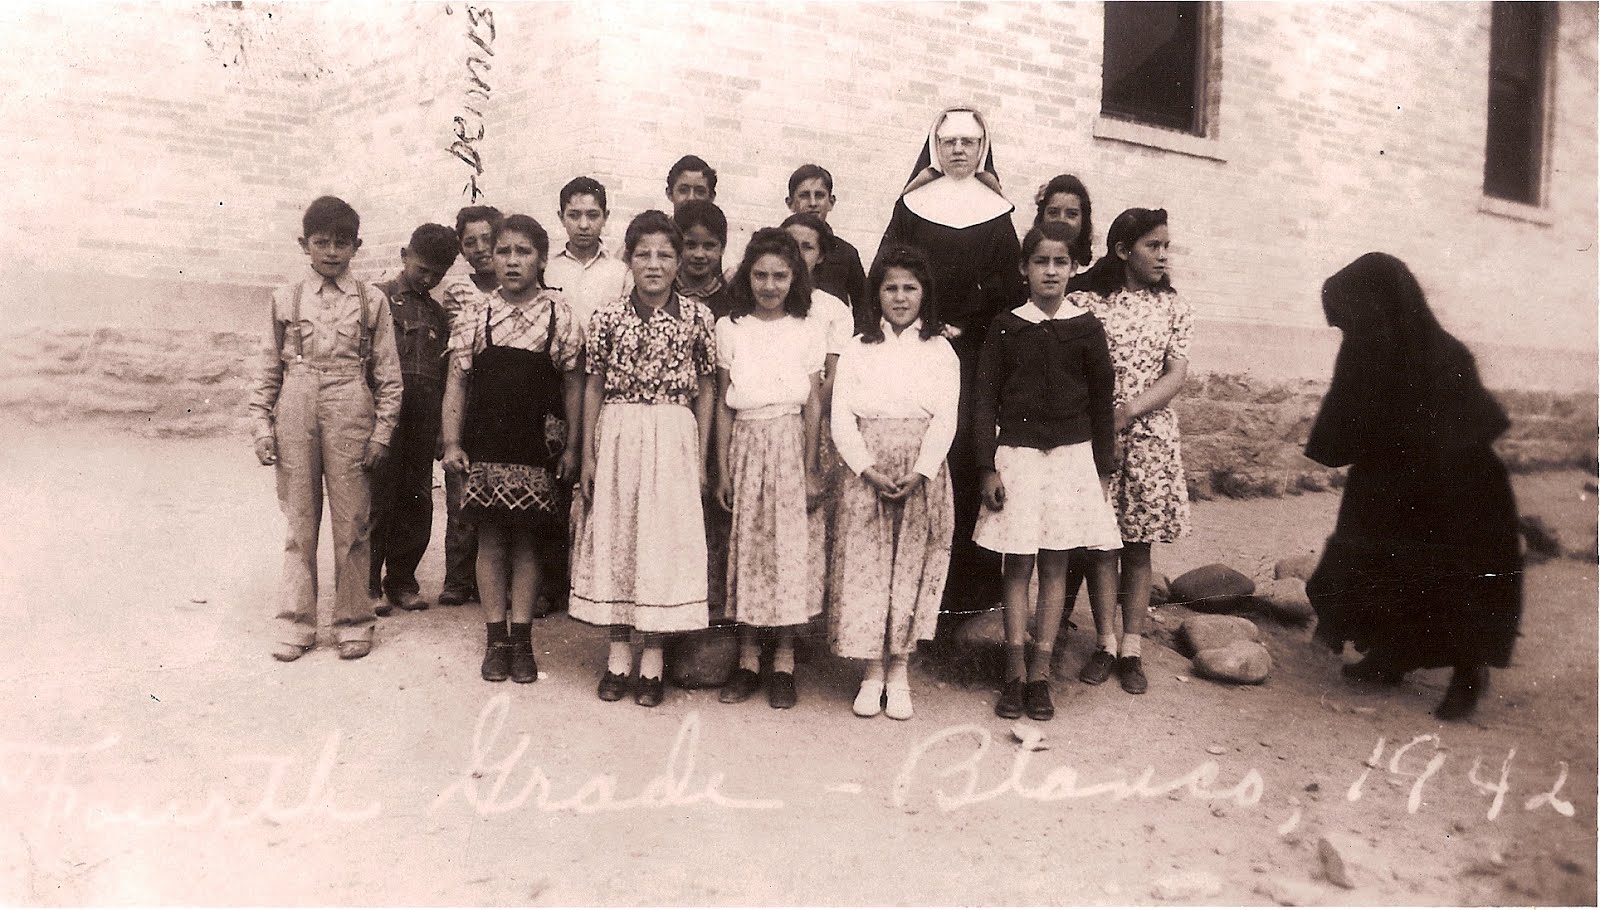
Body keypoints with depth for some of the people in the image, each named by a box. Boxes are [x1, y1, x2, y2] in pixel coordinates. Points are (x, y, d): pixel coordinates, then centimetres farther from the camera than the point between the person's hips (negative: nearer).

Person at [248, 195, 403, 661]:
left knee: (352, 522, 2)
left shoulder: (371, 301, 5)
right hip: (295, 416, 1)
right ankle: (296, 624, 15)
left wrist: (382, 431, -2)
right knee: (299, 523, 6)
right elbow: (268, 368, 10)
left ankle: (353, 622, 14)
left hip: (350, 417, -1)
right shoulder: (286, 299, 8)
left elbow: (388, 373, 4)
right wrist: (262, 426, 3)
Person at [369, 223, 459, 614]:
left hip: (423, 423, 5)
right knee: (378, 501, -1)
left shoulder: (437, 314, 18)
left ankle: (402, 580, 19)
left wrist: (442, 432, 12)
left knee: (417, 503, 7)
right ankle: (370, 584, 10)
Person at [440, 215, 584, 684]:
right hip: (485, 445, 1)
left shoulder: (559, 315, 0)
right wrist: (452, 443, -1)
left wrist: (571, 447, -1)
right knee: (490, 539, 5)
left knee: (527, 541, 6)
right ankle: (495, 638, 15)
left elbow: (573, 385, 2)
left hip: (537, 445, -1)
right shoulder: (474, 316, 3)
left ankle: (521, 638, 15)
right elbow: (457, 383, 5)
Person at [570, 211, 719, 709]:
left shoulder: (697, 316, 0)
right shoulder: (608, 318, 2)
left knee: (665, 537, 1)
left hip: (674, 438, -1)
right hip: (618, 435, 1)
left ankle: (653, 654, 12)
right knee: (614, 536, 5)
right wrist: (588, 456, 5)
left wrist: (701, 459, 1)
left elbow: (706, 389, 4)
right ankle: (619, 649, 17)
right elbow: (594, 388, 6)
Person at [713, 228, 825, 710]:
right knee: (745, 547, 3)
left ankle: (784, 661, 9)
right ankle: (748, 659, 12)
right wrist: (723, 469, 1)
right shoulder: (729, 329, 3)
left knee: (790, 547, 0)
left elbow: (813, 407, 2)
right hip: (745, 445, 1)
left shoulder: (807, 332, 2)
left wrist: (810, 469, -2)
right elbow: (723, 404, 4)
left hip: (789, 445, -1)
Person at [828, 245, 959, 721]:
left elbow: (946, 418, -1)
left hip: (922, 475, 0)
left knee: (912, 567, 2)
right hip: (867, 473, 0)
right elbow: (842, 418, 0)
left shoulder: (940, 350, 8)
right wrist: (870, 470, -13)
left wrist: (919, 473, -15)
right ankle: (872, 672, 10)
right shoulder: (857, 349, 9)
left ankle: (900, 672, 13)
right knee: (864, 566, -1)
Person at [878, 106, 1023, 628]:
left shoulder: (996, 212, 13)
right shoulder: (912, 205, 10)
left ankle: (959, 589, 0)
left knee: (962, 455, -5)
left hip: (973, 351, 1)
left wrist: (963, 327, -5)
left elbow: (1008, 287, 8)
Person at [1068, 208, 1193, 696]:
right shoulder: (1087, 302, -1)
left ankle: (1131, 649, 13)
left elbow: (1176, 375, 0)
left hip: (1149, 436, 2)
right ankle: (1105, 644, 15)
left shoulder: (1172, 306, 7)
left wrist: (1130, 410, -14)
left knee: (1138, 545, 6)